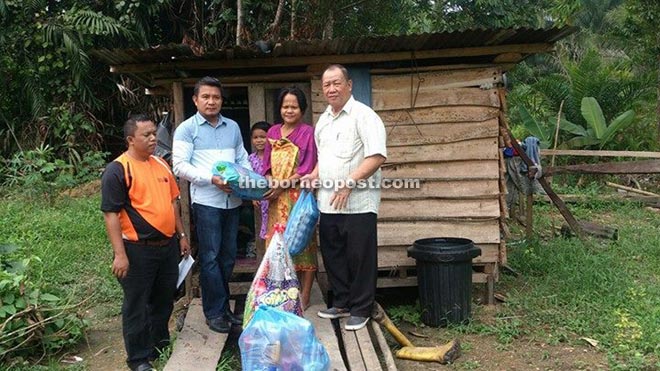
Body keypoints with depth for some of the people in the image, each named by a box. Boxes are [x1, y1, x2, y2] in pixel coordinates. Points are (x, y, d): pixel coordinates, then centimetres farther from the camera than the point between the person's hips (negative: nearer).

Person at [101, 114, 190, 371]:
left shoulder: (161, 164, 10)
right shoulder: (117, 170, -13)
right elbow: (111, 214, -15)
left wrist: (181, 235, 15)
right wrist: (120, 254, -19)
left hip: (168, 245, 7)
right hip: (138, 250, -7)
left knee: (164, 300, 19)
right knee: (136, 306, 6)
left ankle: (161, 344, 36)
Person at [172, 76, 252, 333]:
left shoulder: (233, 127, 14)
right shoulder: (187, 129, 0)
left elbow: (242, 159, 18)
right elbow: (180, 166, -8)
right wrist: (212, 179, -18)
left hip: (232, 200, 5)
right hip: (206, 201, -5)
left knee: (228, 256, 11)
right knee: (210, 257, -1)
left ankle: (223, 306, 24)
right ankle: (214, 312, 9)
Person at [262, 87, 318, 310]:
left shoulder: (308, 133, -4)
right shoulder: (273, 132, 13)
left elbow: (307, 170, -10)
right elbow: (268, 165, 15)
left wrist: (282, 186, -15)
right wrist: (267, 186, -3)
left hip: (299, 197, -5)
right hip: (277, 199, 5)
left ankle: (304, 297, 9)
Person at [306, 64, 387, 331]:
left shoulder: (363, 115, -8)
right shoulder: (323, 120, 17)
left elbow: (377, 156, -18)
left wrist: (348, 183, -22)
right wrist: (313, 177, 9)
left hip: (357, 202, -7)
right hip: (328, 202, 8)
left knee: (359, 257, 2)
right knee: (333, 255, 14)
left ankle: (360, 310, 16)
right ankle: (342, 303, 30)